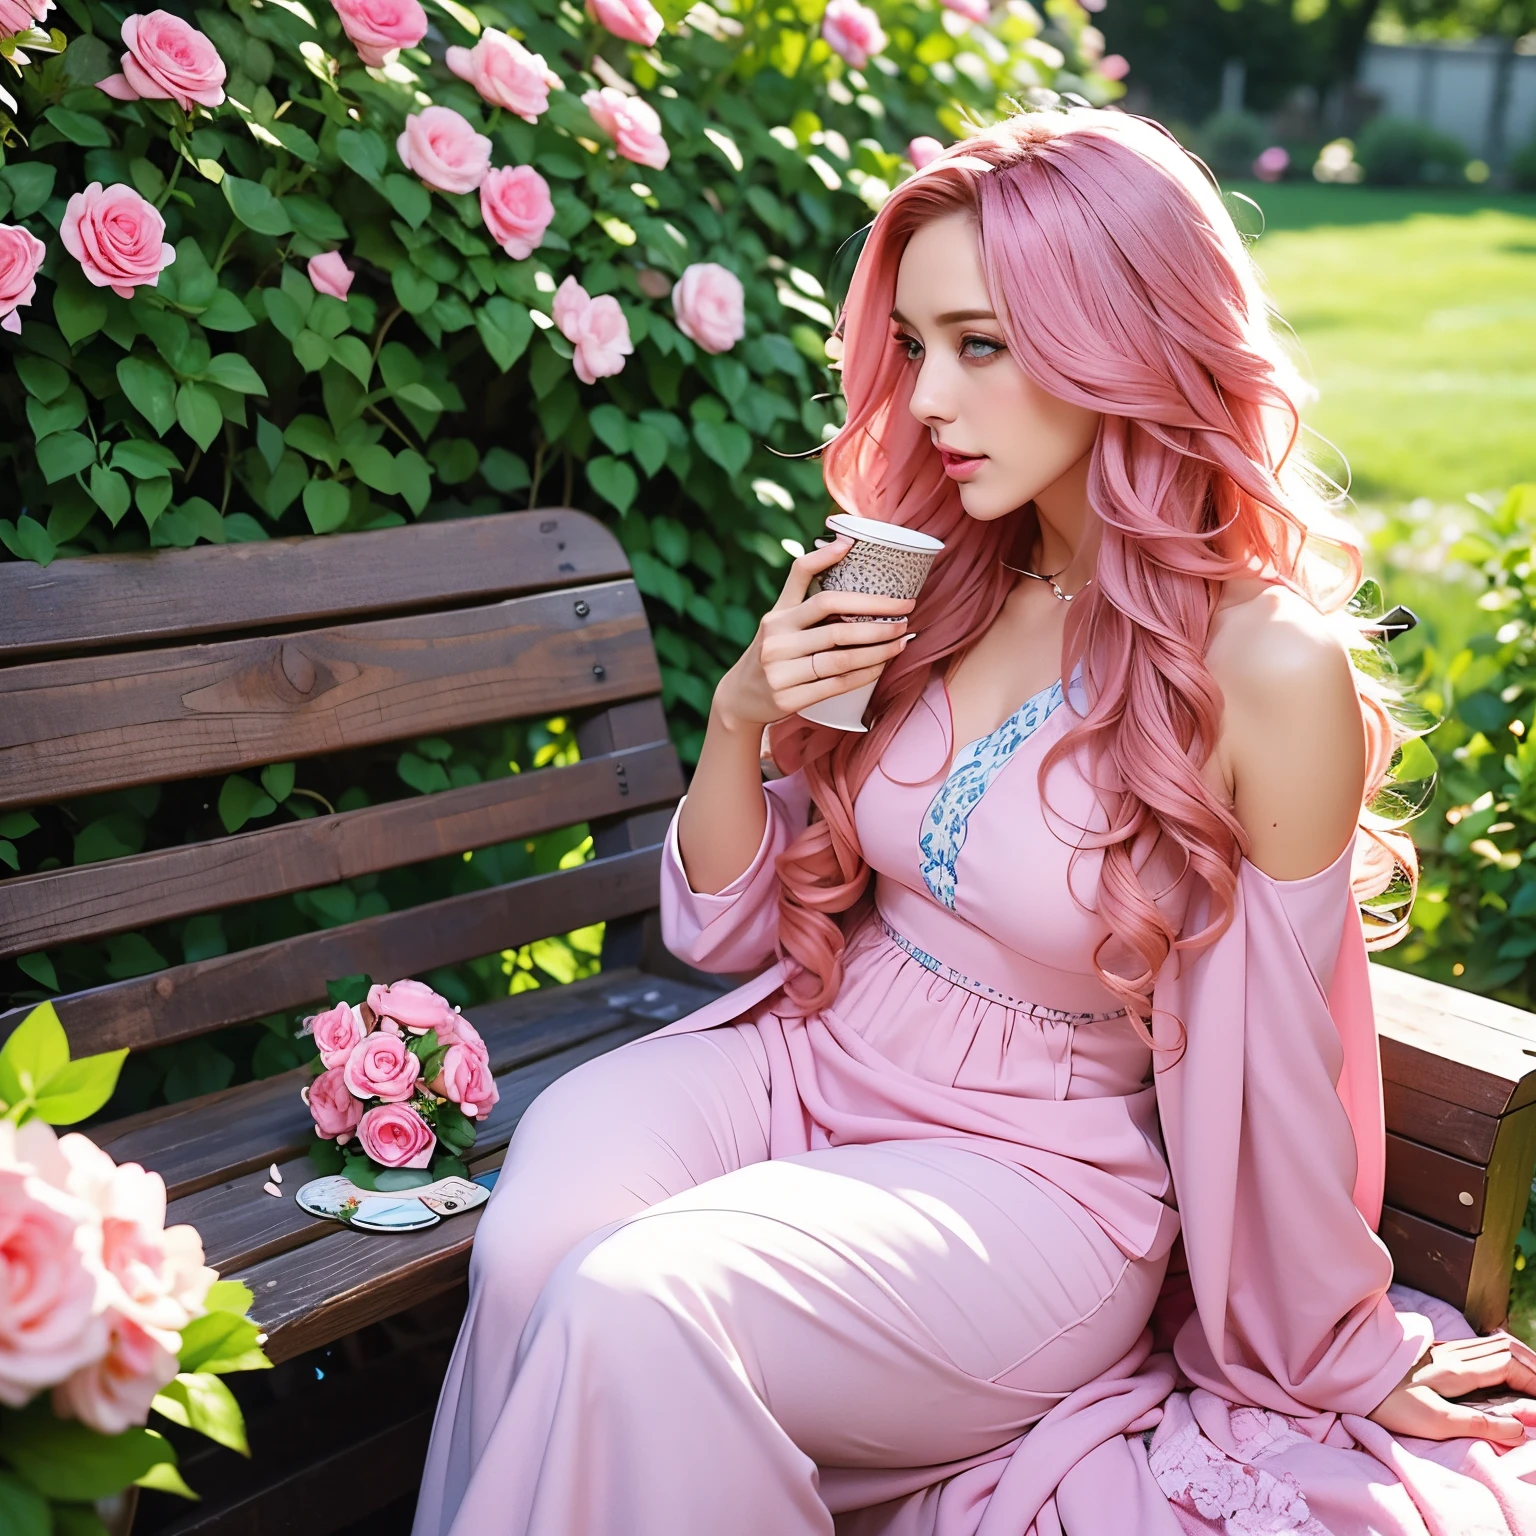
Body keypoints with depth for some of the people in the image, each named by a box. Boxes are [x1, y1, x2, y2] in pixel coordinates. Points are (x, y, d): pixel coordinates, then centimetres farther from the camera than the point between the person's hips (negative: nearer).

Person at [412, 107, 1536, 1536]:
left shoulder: (1273, 668, -15)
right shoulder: (937, 588, 1)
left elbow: (1265, 1066, -4)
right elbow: (734, 925, 7)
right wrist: (741, 712, -11)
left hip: (1032, 1175, -4)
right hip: (807, 1057, 5)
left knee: (633, 1307, -28)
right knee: (536, 1238, -25)